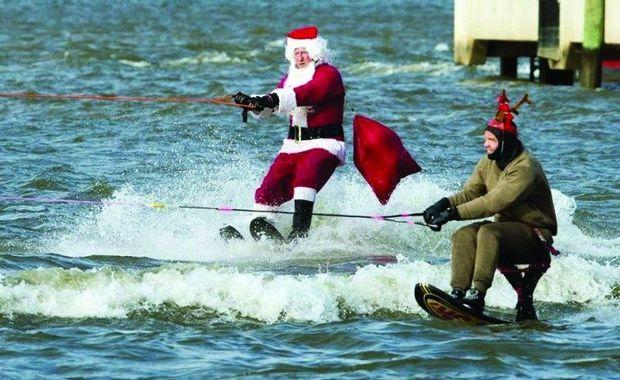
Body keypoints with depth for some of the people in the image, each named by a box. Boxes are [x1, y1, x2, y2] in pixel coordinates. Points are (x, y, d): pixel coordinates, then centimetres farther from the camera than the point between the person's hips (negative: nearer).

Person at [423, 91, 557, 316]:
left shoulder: (525, 168, -22)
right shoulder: (489, 162, 6)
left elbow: (494, 202, -29)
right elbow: (470, 192, 2)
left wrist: (454, 213, -31)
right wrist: (444, 204, -18)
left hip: (536, 235, -8)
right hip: (505, 227, 8)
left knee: (488, 233, -34)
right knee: (463, 236, -18)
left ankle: (478, 295, -44)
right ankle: (458, 293, -29)